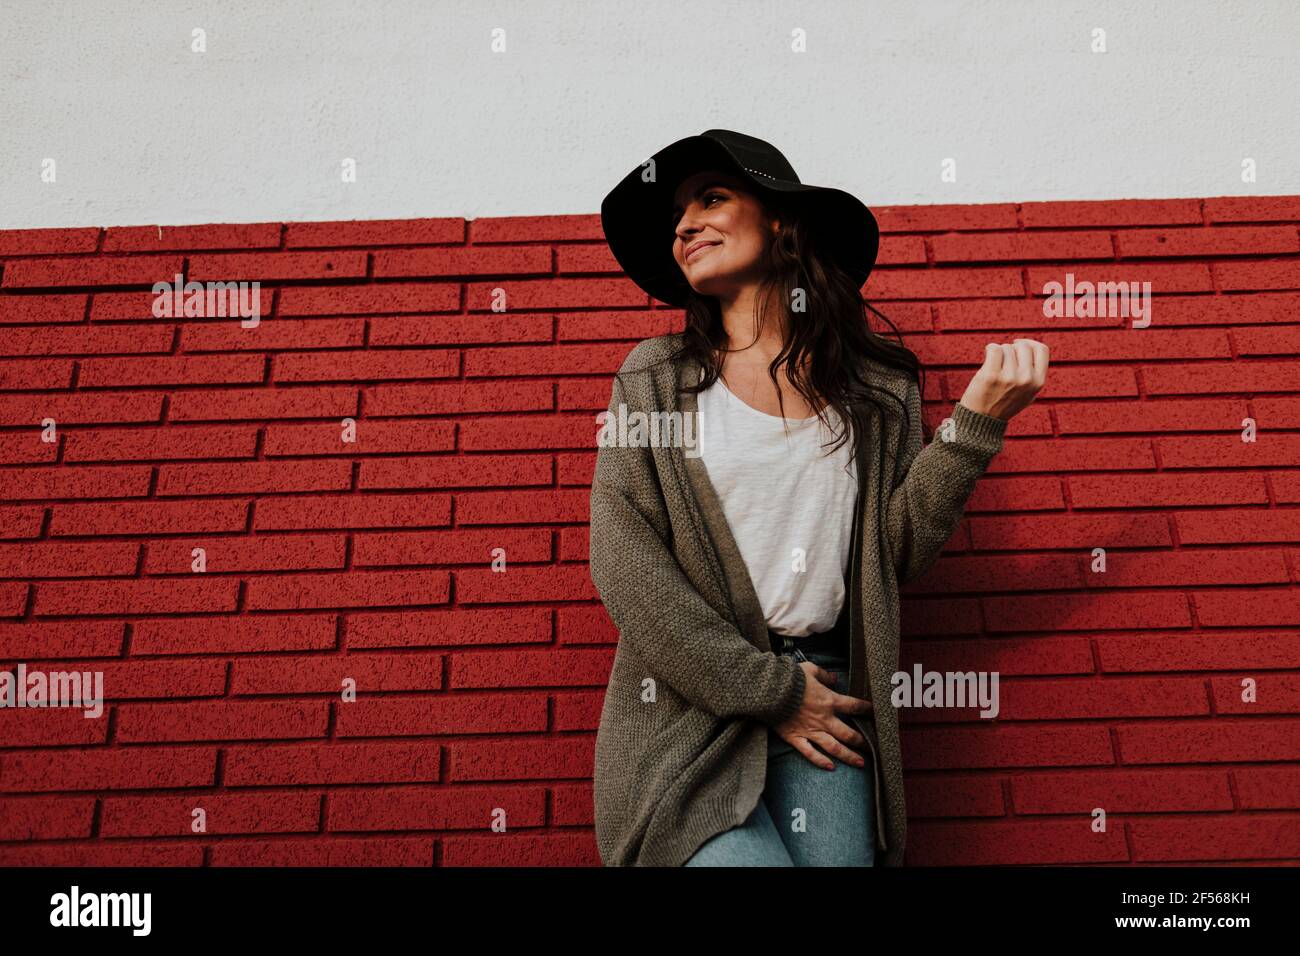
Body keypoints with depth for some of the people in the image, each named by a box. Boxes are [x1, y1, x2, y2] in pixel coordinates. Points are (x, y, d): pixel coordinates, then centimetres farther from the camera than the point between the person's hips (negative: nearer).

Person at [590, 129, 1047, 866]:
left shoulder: (878, 386, 6)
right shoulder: (655, 377, 2)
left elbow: (896, 548, 0)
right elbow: (625, 566, -6)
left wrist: (976, 420, -6)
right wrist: (769, 692, -8)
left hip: (826, 698, 2)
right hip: (689, 707, -2)